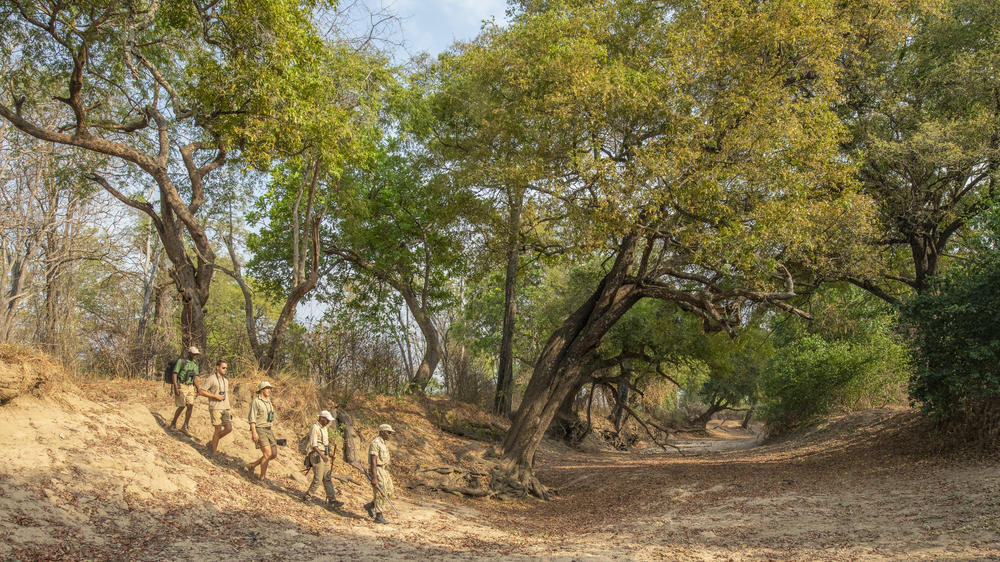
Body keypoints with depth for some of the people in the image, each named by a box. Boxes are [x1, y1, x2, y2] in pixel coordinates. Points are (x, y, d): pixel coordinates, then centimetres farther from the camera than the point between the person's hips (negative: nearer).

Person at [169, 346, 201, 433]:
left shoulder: (195, 363, 9)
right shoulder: (181, 361, -11)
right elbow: (174, 375, -14)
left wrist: (197, 388, 6)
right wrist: (176, 388, -21)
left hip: (190, 387, 6)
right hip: (181, 386, -6)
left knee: (190, 406, -7)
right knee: (182, 406, -7)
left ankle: (185, 426, -2)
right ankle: (174, 423, 15)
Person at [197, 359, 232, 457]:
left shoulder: (226, 380, 16)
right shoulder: (211, 379, -7)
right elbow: (201, 391, -11)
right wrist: (215, 396, -16)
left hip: (225, 408, 6)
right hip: (215, 408, -6)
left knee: (229, 428, -6)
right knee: (218, 430, -7)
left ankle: (212, 444, 16)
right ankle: (213, 453, 6)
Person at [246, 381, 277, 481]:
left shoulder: (269, 403, 17)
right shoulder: (256, 402, -7)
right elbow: (252, 418, -13)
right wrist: (254, 432, -22)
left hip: (268, 431, 8)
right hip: (259, 430, -8)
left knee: (274, 454, 1)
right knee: (267, 454, -15)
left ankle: (252, 465, 17)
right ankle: (262, 477, -4)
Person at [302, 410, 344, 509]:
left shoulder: (324, 428, 15)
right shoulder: (315, 428, -13)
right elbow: (313, 445, -21)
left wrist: (328, 456, 20)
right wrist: (322, 455, -30)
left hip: (324, 456, 9)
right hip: (317, 456, -9)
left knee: (328, 478, 4)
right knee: (318, 479, -7)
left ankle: (332, 501, 2)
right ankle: (307, 497, 9)